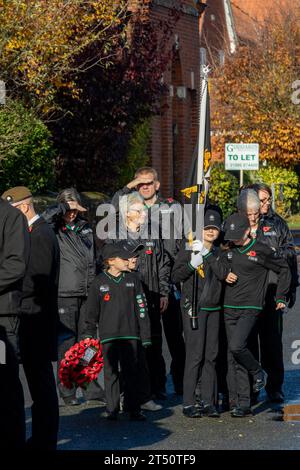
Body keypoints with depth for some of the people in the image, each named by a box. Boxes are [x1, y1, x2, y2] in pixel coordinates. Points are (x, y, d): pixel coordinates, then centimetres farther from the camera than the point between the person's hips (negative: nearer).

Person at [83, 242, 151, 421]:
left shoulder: (133, 279, 6)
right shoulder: (100, 282, 2)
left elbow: (142, 308, 7)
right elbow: (92, 311, 8)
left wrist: (146, 335, 5)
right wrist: (89, 335, 5)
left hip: (130, 334, 1)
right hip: (108, 335, -1)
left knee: (131, 372, 2)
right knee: (111, 373, 4)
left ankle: (134, 409, 6)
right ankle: (113, 409, 11)